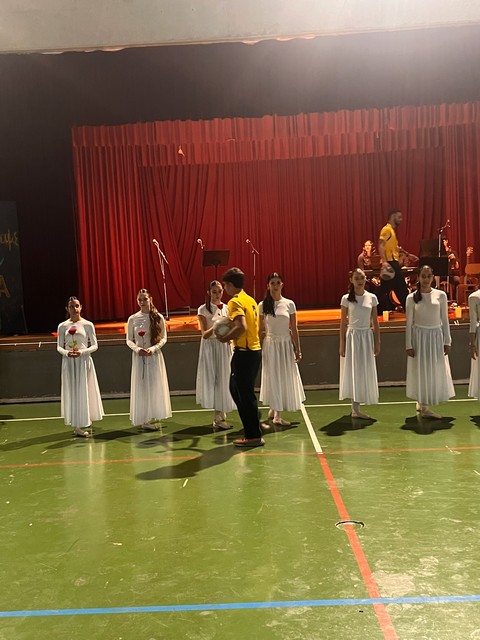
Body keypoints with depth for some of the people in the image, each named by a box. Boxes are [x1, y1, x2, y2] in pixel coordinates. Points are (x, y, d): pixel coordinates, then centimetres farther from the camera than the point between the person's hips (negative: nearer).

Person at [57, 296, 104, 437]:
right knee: (72, 392, 3)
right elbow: (59, 346, 7)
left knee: (84, 391, 2)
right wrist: (66, 353, -13)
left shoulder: (88, 325, 0)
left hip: (84, 361, -1)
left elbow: (94, 345, 1)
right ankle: (77, 425, 8)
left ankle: (84, 423, 12)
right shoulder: (62, 326, 4)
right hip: (68, 362, 1)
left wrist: (82, 352, -16)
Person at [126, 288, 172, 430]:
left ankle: (153, 417, 16)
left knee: (155, 385, 4)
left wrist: (153, 349, -14)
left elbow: (163, 338, 1)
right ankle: (144, 420, 6)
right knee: (141, 386, 1)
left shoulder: (158, 317, 0)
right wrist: (137, 349, -13)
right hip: (139, 356, 0)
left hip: (154, 356, 0)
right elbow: (129, 340, 5)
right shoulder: (132, 319, 1)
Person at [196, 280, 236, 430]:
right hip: (210, 347, -4)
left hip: (225, 347, 4)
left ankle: (219, 416, 16)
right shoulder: (204, 309, -5)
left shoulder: (227, 308, 6)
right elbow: (204, 335, -11)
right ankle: (219, 416, 5)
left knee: (224, 379, 5)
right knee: (212, 379, -4)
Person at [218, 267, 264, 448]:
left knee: (245, 394, 0)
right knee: (237, 390, 19)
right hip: (254, 350, 9)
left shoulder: (235, 302, -13)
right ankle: (252, 430, 23)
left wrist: (225, 338, -12)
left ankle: (254, 436, 7)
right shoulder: (250, 300, 15)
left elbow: (241, 327, -26)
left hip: (244, 353, -9)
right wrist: (230, 330, 12)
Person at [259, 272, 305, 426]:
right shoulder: (263, 305, -1)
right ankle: (277, 414, 7)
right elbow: (260, 330, 4)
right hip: (270, 345, -2)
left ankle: (274, 409, 23)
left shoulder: (289, 304, 1)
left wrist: (297, 349, 1)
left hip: (286, 344, 2)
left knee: (286, 377, 6)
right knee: (273, 377, 2)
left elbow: (294, 329, 3)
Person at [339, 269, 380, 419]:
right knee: (354, 372, -2)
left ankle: (356, 409, 16)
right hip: (352, 336, -3)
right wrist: (342, 344, -4)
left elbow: (375, 323, 7)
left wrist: (377, 343, 4)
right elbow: (343, 323, 0)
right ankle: (355, 409, 2)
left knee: (365, 372, 6)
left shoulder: (372, 298, 3)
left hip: (367, 336, 3)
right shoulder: (346, 299, -2)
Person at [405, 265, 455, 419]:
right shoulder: (412, 298, -3)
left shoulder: (441, 295, 1)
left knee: (436, 372, 7)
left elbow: (445, 320, 5)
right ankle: (424, 407, 11)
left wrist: (447, 341, 1)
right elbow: (409, 323, -2)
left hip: (436, 336, 2)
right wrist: (409, 345, -6)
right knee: (421, 371, 2)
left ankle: (423, 404, 22)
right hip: (419, 336, -2)